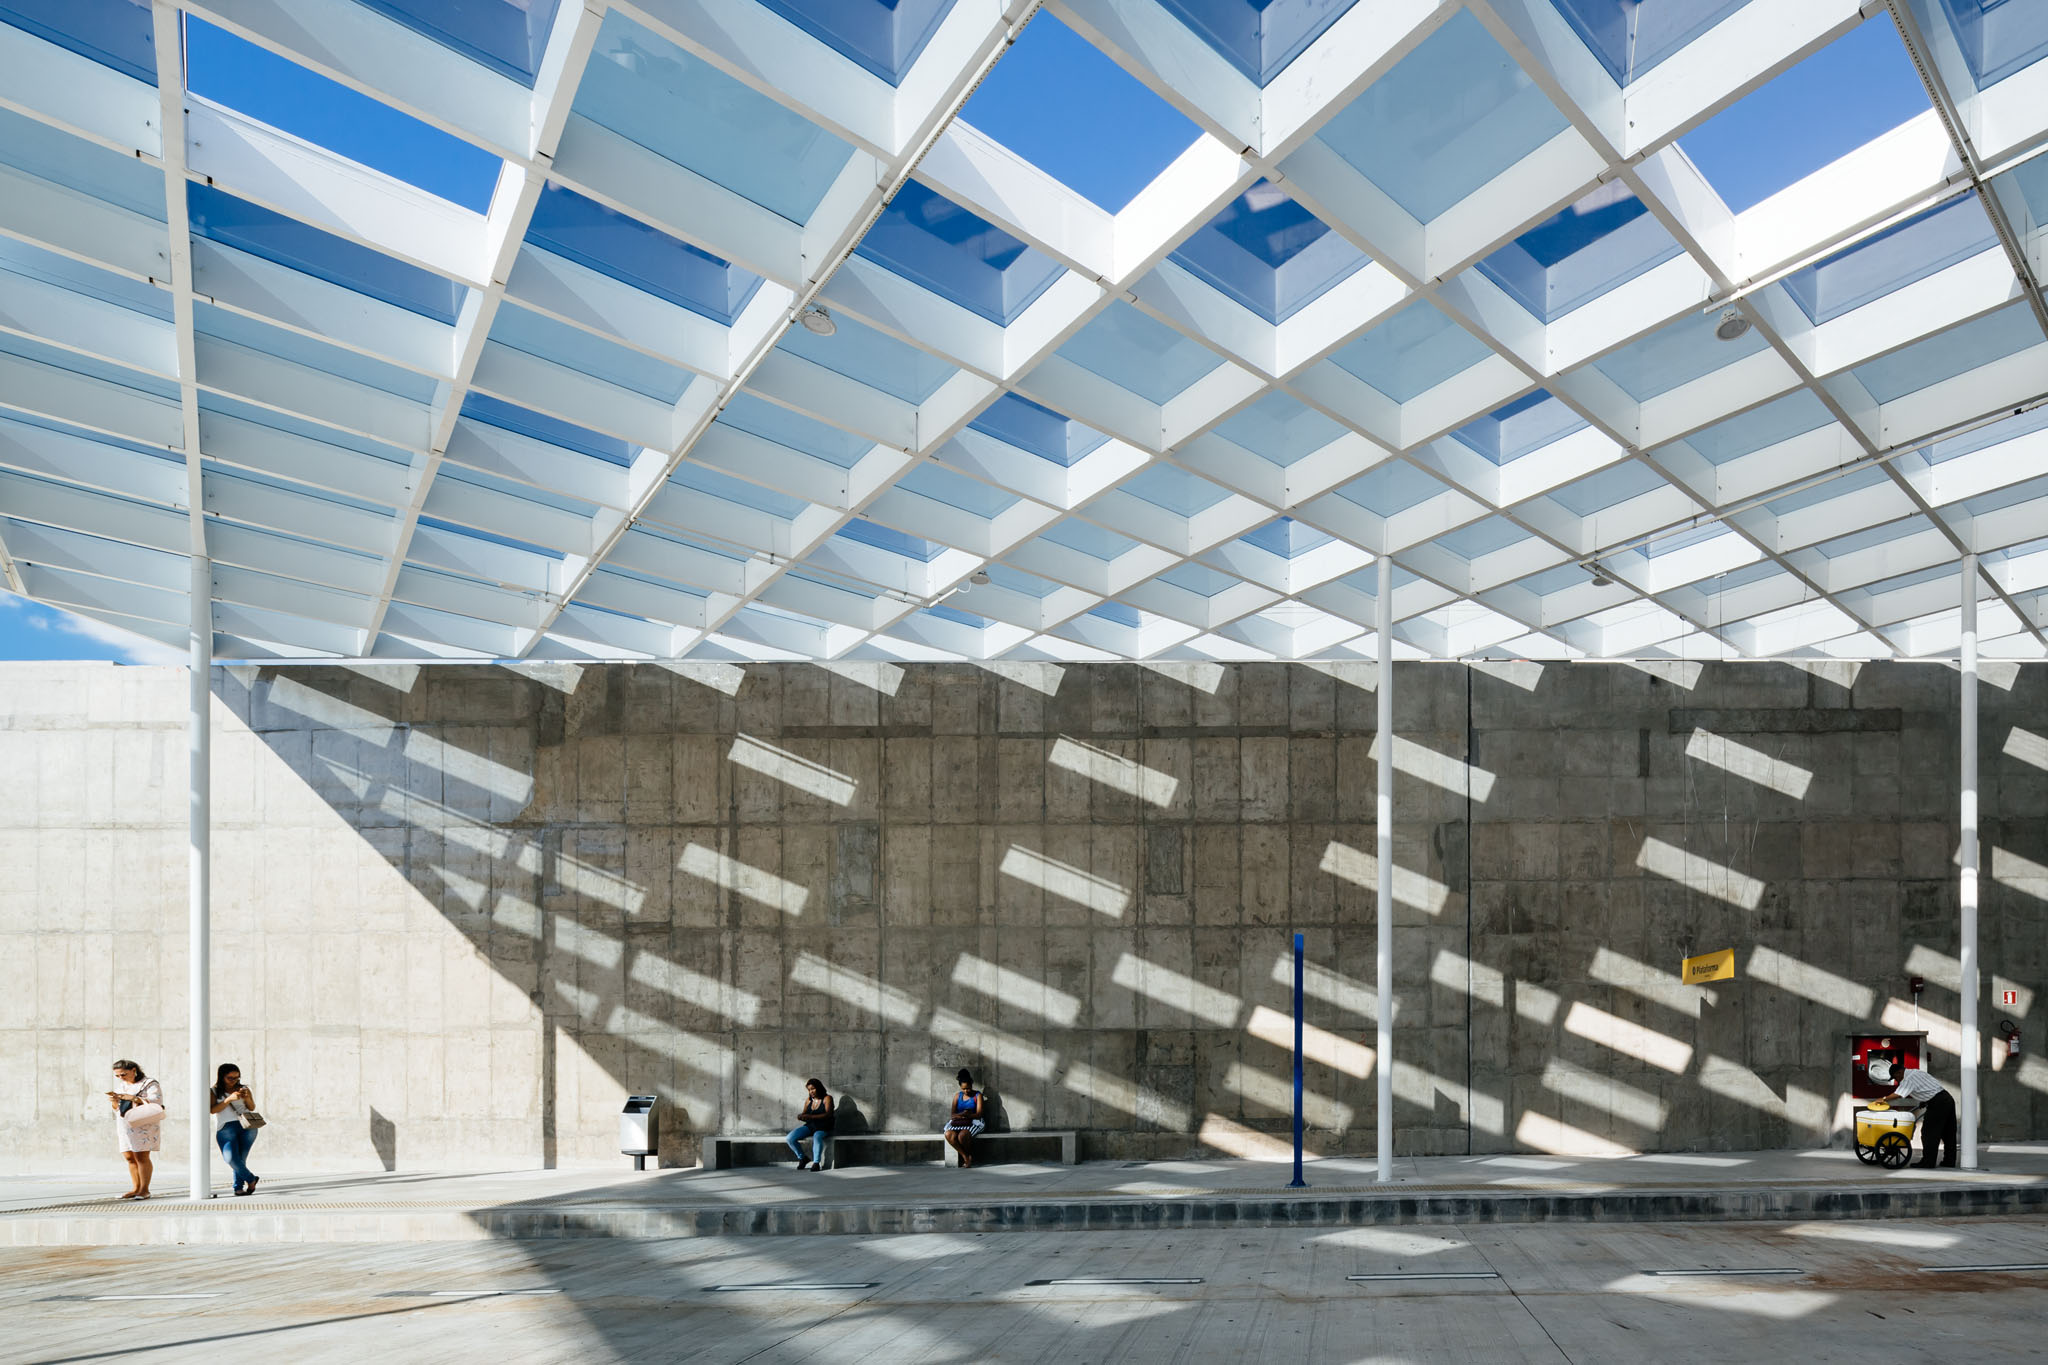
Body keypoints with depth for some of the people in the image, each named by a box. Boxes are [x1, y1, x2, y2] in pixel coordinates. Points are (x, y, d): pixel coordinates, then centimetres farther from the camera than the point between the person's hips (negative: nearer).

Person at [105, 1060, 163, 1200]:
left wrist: (131, 1098, -21)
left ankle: (144, 1189, -11)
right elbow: (116, 1109, 19)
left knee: (141, 1157, -12)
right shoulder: (121, 1086, 19)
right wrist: (114, 1101, -5)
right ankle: (135, 1188, 7)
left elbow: (155, 1102, -16)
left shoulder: (150, 1084, -3)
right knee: (130, 1157, 2)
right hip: (125, 1126, 7)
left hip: (144, 1126, -7)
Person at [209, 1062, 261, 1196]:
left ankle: (239, 1187, 5)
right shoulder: (214, 1092, 8)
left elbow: (252, 1108, 10)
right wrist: (229, 1099, -17)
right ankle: (250, 1179, 2)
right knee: (231, 1158, -16)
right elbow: (213, 1110, -7)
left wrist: (247, 1098, -10)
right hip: (226, 1128, -1)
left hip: (247, 1126, 2)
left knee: (240, 1158, -4)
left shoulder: (243, 1089, 16)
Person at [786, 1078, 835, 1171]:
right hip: (810, 1126, 6)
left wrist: (811, 1116, -27)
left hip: (823, 1128, -6)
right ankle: (802, 1159, 4)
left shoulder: (827, 1098, -3)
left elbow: (828, 1115, -17)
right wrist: (801, 1117, -13)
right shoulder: (808, 1100, 13)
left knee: (817, 1137, -41)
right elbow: (804, 1115, 14)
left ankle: (816, 1163, -32)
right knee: (790, 1138, -16)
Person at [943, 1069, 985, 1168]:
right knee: (949, 1135, -30)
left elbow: (978, 1114, -6)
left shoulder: (977, 1095, 3)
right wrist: (962, 1114, -16)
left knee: (962, 1135, -35)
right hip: (958, 1124, 4)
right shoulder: (957, 1096, 15)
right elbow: (953, 1114, 7)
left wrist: (965, 1115, -21)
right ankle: (966, 1157, -17)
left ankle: (970, 1155, -4)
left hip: (973, 1123, -4)